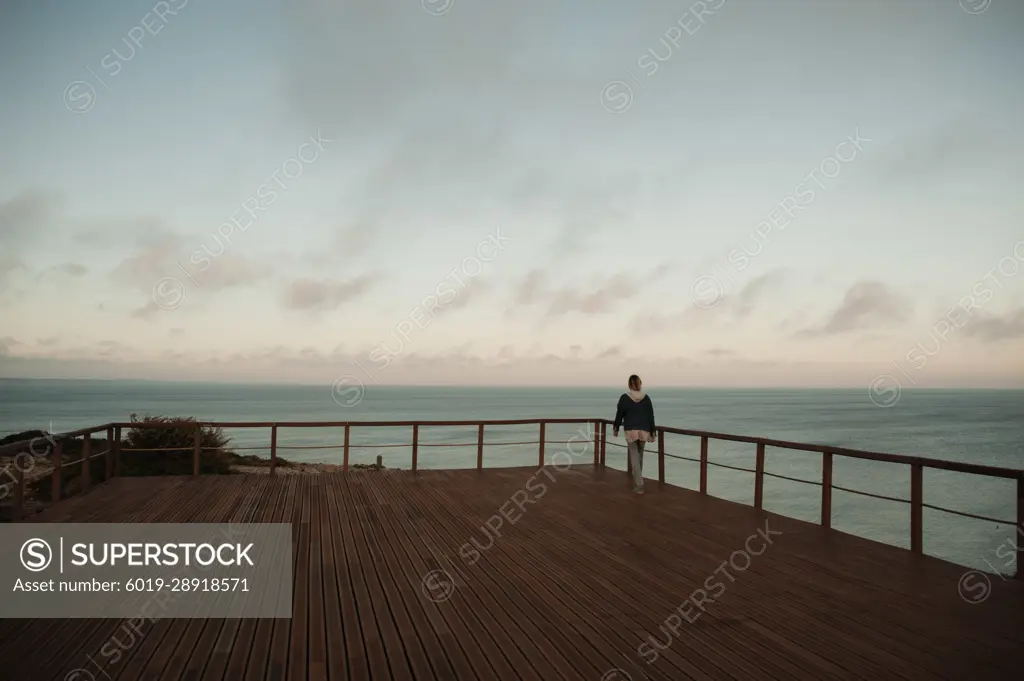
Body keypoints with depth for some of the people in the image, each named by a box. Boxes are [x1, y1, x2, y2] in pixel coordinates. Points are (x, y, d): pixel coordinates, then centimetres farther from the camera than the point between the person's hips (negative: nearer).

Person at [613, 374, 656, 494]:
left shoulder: (624, 398, -7)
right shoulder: (646, 398, 0)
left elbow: (619, 415, -1)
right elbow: (651, 417, 1)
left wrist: (615, 428, 13)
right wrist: (652, 433, 8)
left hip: (630, 431, -3)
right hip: (644, 431, 3)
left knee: (634, 458, -1)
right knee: (639, 456, 19)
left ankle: (639, 485, -9)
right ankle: (637, 481, 32)